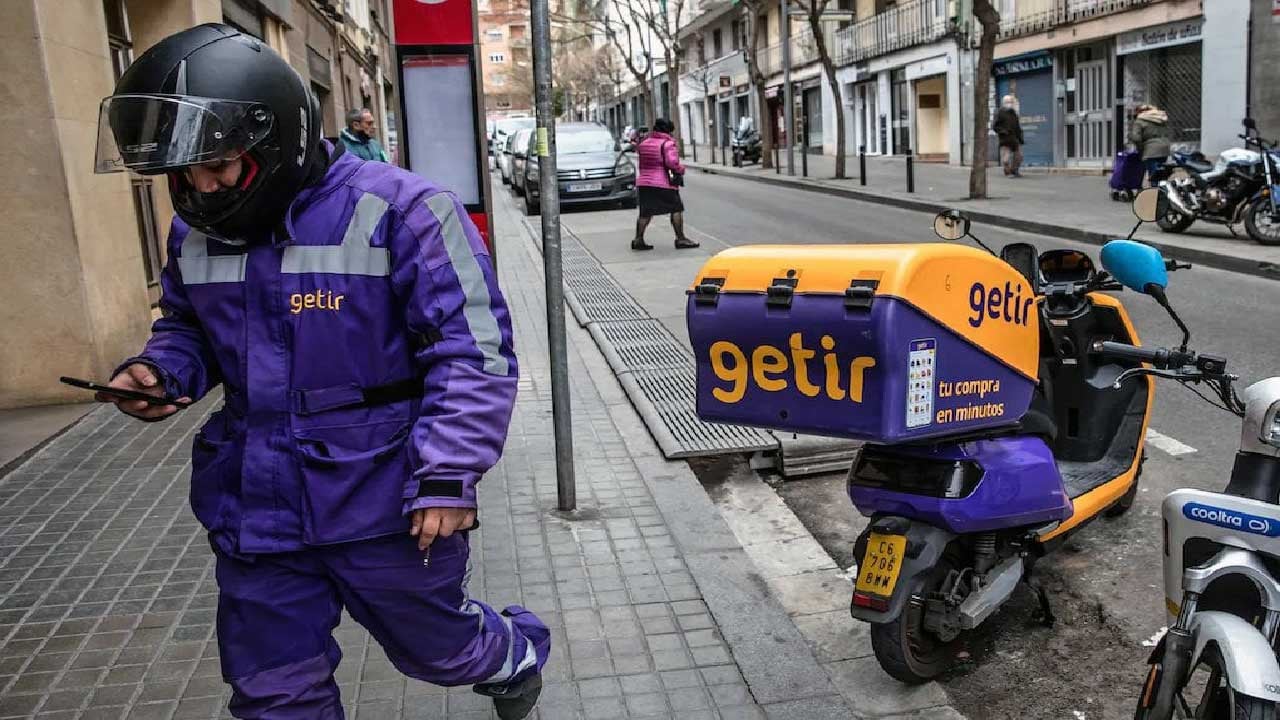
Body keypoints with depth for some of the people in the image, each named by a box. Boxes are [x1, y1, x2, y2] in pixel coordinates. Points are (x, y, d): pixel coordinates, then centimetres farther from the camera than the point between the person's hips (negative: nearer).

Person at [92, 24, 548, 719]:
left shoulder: (399, 211, -17)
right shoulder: (197, 232, 4)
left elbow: (471, 352, -18)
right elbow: (188, 328, 20)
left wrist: (448, 476, -22)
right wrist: (161, 369, -3)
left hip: (386, 505, -5)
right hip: (257, 509, 6)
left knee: (435, 644, 18)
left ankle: (519, 657, 53)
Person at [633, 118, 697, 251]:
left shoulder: (644, 142, 14)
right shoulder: (667, 143, -8)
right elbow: (671, 162, -19)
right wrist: (681, 170, -4)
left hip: (643, 182, 7)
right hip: (662, 183, -6)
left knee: (645, 212, 13)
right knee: (676, 209, 5)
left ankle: (638, 239, 7)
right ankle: (680, 239, 4)